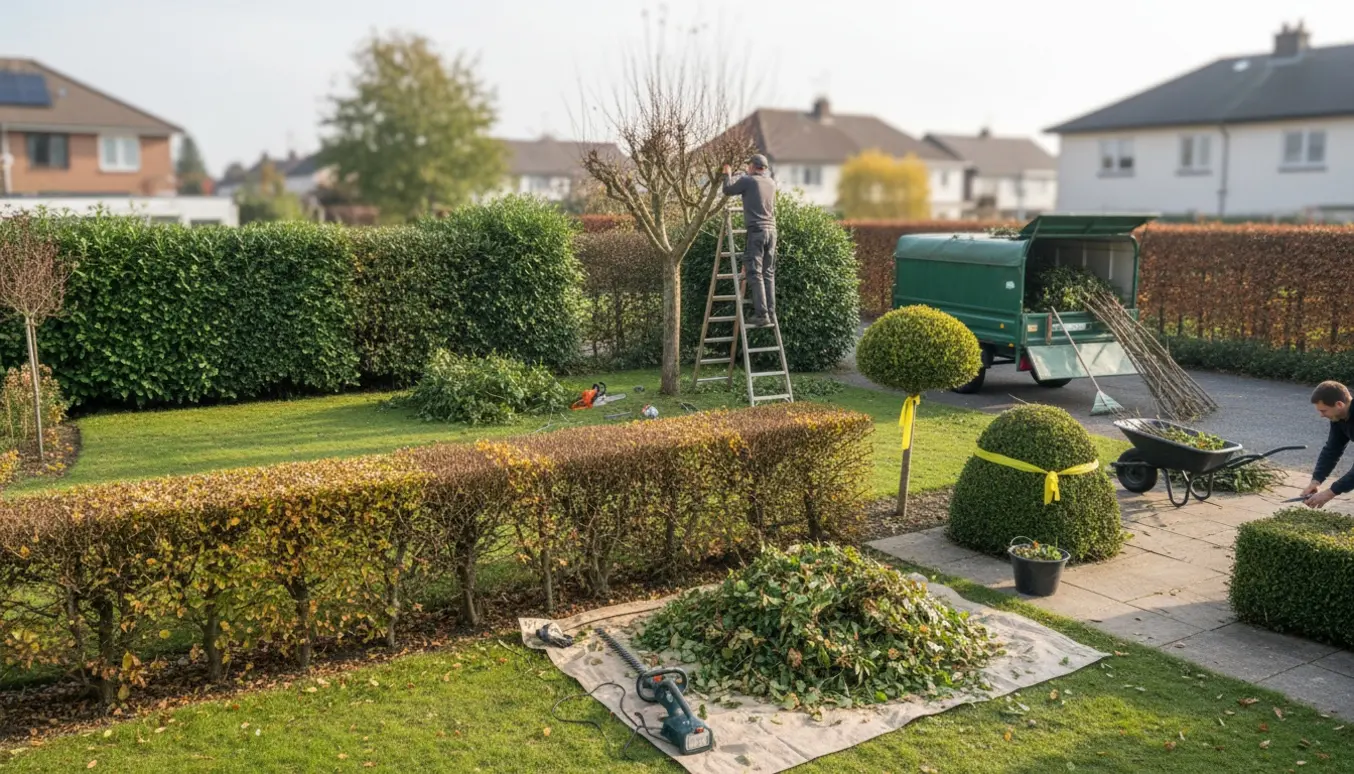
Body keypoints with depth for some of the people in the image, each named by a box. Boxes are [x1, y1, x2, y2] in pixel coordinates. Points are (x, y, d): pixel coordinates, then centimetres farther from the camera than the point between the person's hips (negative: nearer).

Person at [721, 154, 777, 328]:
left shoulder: (748, 181, -3)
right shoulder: (771, 183, 15)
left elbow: (728, 190, 7)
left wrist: (728, 175, 27)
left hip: (756, 231, -6)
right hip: (771, 230, 6)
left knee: (755, 274, -6)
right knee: (768, 274, 8)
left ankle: (761, 315, -13)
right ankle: (771, 314, 5)